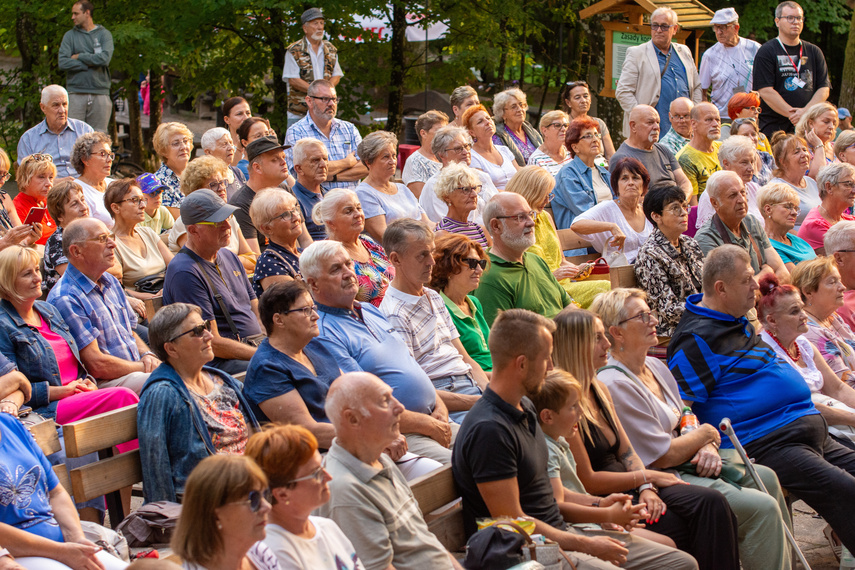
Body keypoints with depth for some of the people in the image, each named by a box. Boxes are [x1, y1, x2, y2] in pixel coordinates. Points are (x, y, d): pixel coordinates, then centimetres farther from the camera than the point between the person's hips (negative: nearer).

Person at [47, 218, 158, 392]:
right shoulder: (65, 299, -15)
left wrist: (147, 355, 4)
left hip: (134, 371, 9)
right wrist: (144, 368, -9)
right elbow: (97, 366, -18)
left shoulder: (111, 282, 17)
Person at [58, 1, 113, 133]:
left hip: (100, 94, 0)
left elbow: (105, 58, -10)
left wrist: (79, 57, -2)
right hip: (76, 93, 0)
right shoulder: (70, 35, 11)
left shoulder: (104, 34, 8)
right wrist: (89, 64, -6)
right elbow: (63, 63, -3)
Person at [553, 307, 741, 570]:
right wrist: (647, 477, -8)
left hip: (630, 487, 8)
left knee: (712, 502, -13)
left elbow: (626, 452, 13)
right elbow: (587, 481, -16)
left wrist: (646, 488, -7)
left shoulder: (600, 390, 11)